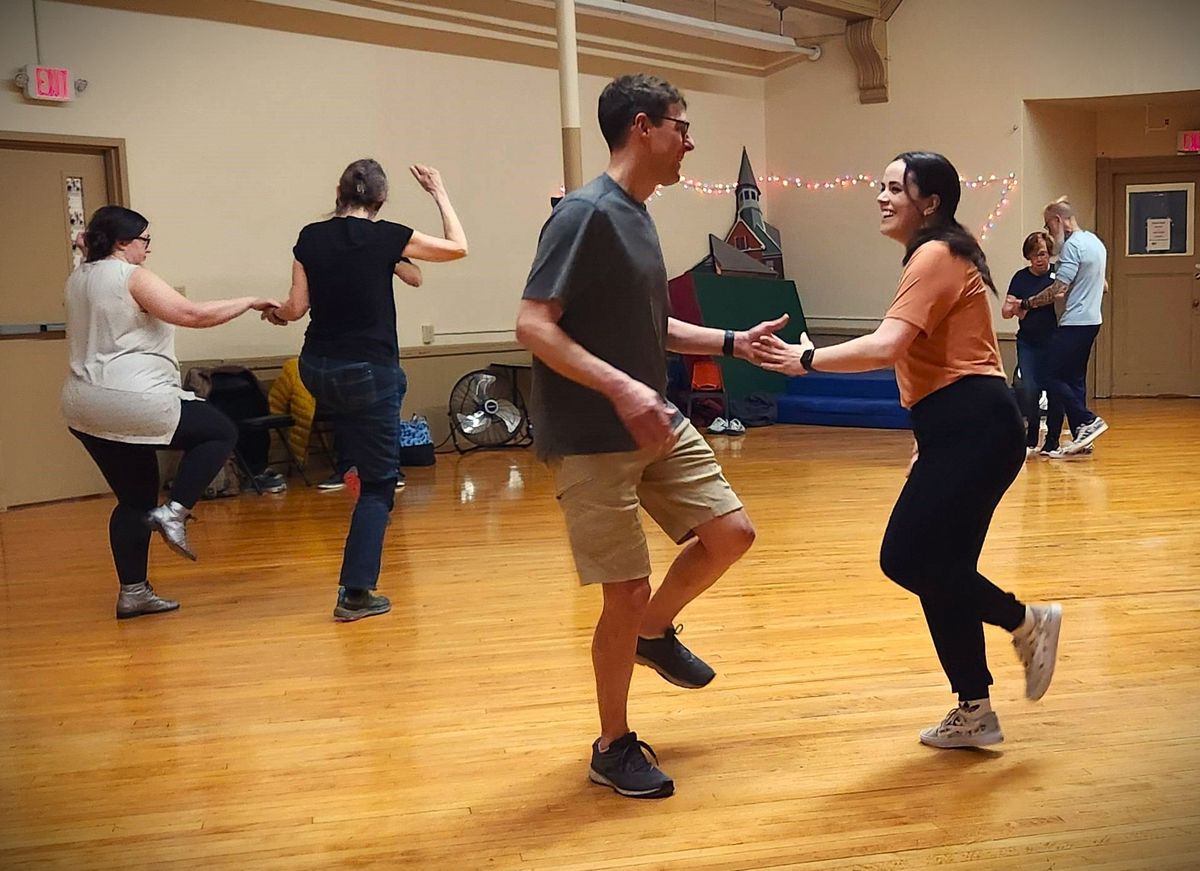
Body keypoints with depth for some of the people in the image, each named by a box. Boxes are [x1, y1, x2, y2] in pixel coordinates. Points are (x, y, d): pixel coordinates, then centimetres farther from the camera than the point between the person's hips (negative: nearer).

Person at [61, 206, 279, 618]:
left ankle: (133, 592, 16)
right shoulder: (132, 277, -10)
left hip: (84, 408, 9)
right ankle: (174, 511, -5)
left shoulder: (78, 279, 16)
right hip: (133, 402, -9)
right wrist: (250, 302, -9)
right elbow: (193, 314, -17)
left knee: (135, 499, 16)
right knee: (221, 432, 8)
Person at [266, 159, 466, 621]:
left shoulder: (310, 238, 1)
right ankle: (355, 593, -1)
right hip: (369, 373, -4)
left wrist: (276, 313, 27)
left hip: (317, 370, 4)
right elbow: (458, 247, 2)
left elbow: (296, 307, 5)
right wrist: (440, 193, 12)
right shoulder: (387, 237, -8)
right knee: (377, 485, 3)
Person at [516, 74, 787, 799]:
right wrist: (621, 388, -31)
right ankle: (614, 746, 16)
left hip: (657, 423, 9)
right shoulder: (585, 213, -17)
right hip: (592, 440, -9)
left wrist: (733, 342, 13)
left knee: (731, 532, 6)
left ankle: (656, 632, 32)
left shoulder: (638, 216, 11)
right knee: (628, 590, -3)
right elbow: (533, 326, -23)